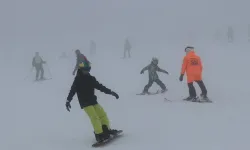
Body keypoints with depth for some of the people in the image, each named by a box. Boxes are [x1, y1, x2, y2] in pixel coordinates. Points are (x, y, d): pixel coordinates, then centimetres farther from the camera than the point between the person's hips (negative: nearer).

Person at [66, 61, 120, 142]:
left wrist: (110, 92, 14)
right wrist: (68, 100, -22)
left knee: (102, 114, 2)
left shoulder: (91, 78, 9)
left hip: (93, 101, 6)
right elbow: (72, 90, -11)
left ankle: (106, 130, 15)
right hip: (85, 103, -6)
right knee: (94, 117, -16)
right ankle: (99, 134, -15)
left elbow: (100, 86, 15)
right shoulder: (78, 80, -5)